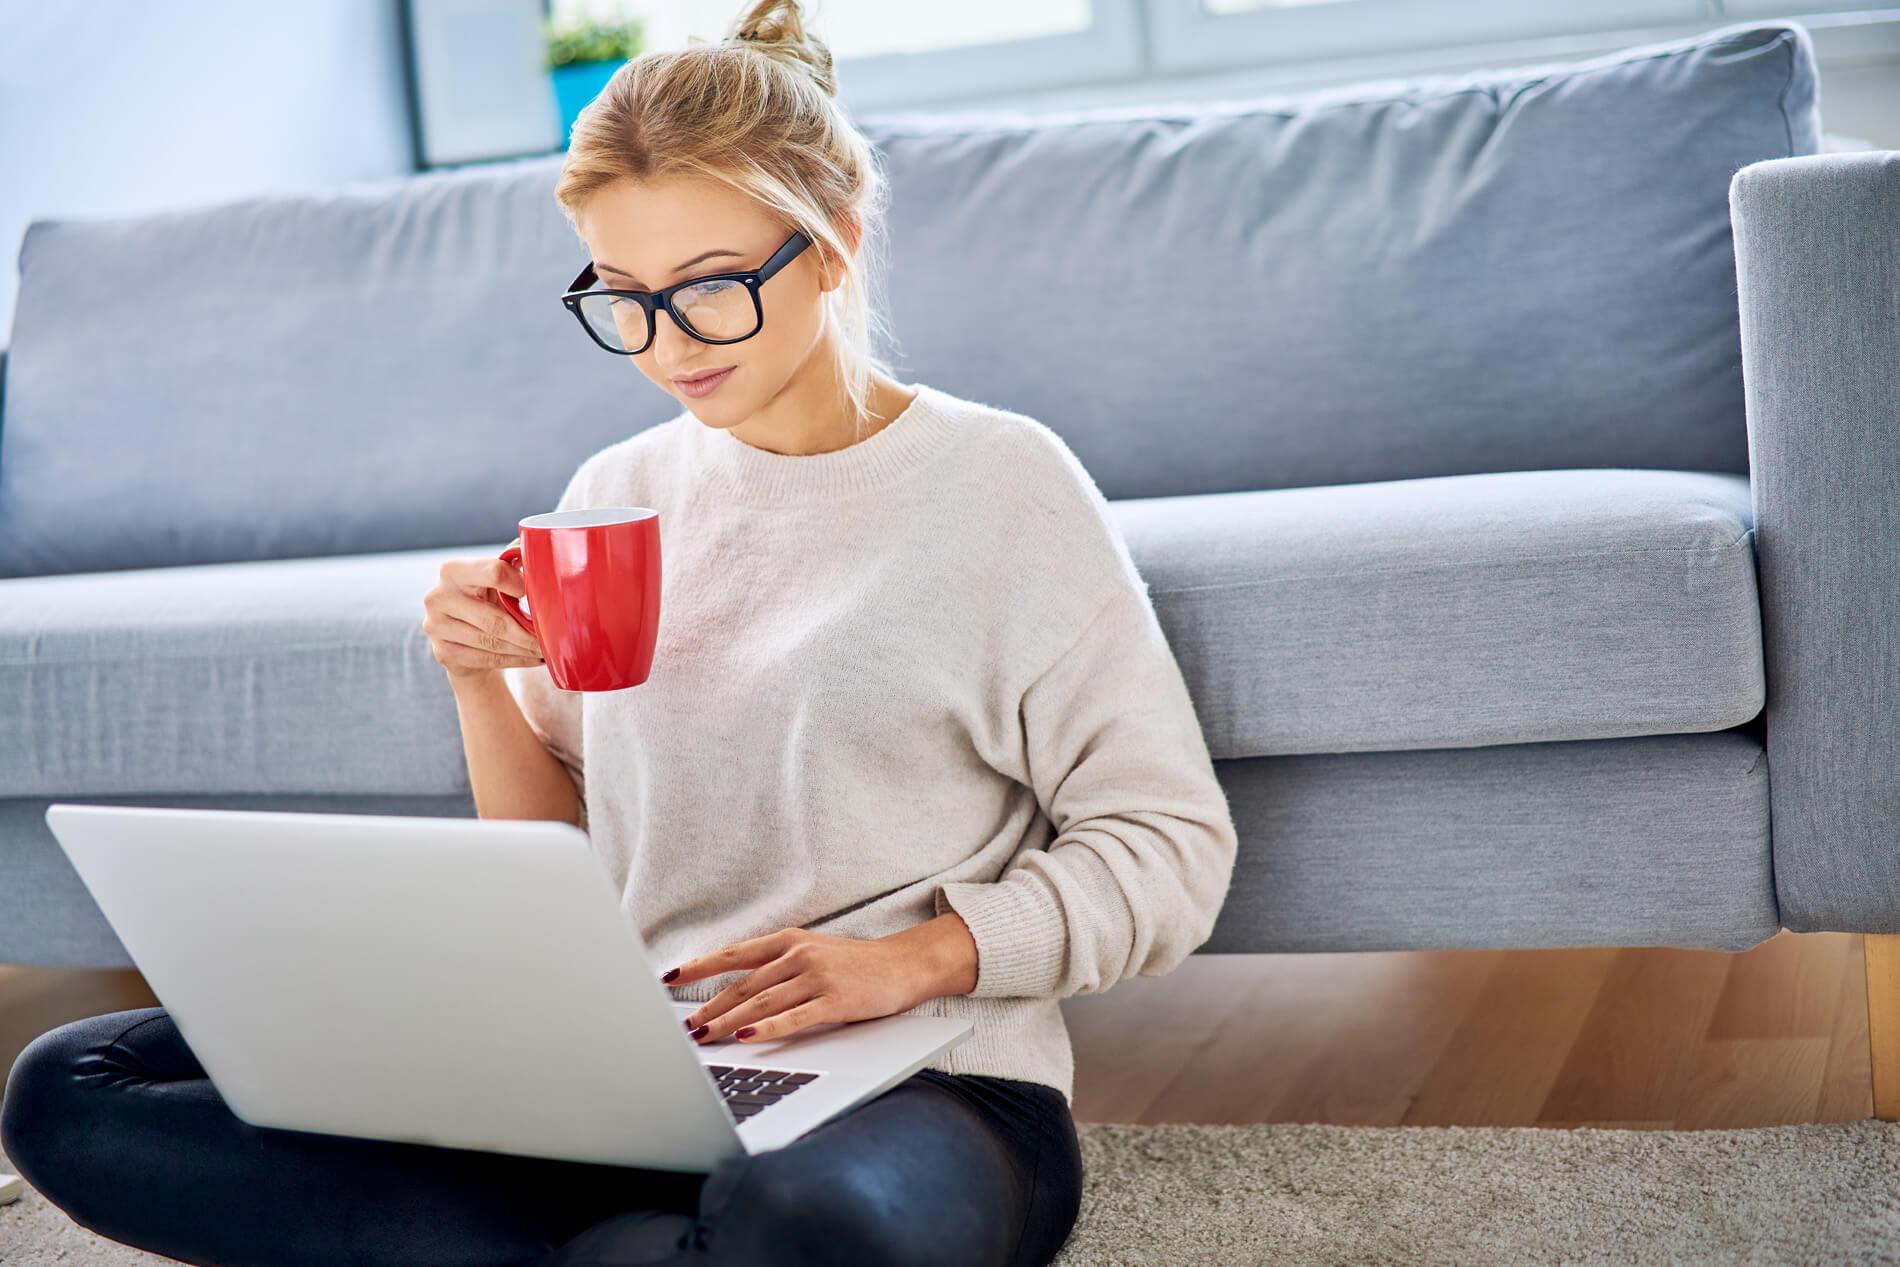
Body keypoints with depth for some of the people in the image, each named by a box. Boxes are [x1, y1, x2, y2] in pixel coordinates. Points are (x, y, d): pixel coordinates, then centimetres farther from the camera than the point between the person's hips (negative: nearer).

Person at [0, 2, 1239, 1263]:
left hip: (913, 1077, -6)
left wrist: (914, 958, -17)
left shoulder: (998, 483, -1)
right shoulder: (617, 494, 14)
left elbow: (1168, 842, -2)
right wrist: (482, 685, -1)